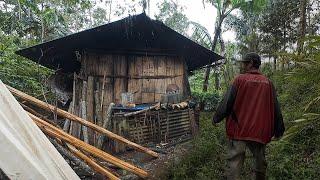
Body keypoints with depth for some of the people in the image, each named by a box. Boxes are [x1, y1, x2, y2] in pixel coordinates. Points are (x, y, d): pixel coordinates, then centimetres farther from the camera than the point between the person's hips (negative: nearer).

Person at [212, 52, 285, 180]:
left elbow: (227, 102, -8)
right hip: (260, 131, 4)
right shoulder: (267, 82, 3)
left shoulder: (240, 79, -7)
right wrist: (278, 129, 16)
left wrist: (216, 118, 5)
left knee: (234, 163, 0)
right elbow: (275, 108, 7)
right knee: (260, 163, 20)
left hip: (239, 129, -4)